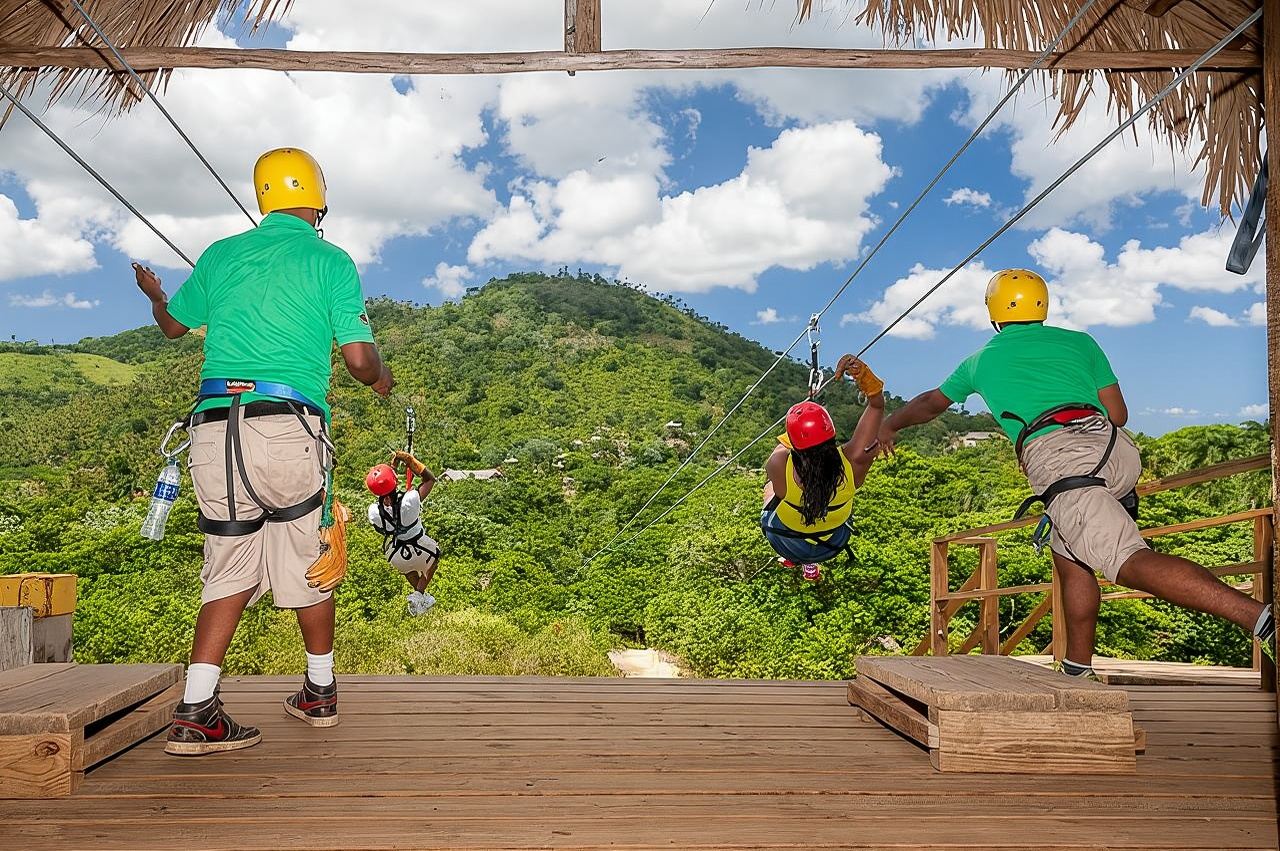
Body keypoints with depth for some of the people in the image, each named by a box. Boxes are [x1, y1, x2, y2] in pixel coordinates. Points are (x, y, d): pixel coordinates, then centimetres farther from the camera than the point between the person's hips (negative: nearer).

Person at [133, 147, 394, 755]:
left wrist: (153, 294, 53)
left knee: (231, 569, 12)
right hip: (287, 430, -3)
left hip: (212, 430, 3)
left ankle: (194, 713, 4)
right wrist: (381, 379, 20)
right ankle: (320, 692, 28)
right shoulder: (332, 261, 3)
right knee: (306, 564, 13)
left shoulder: (221, 254, 14)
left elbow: (173, 325, 31)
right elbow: (360, 360, -3)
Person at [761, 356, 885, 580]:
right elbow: (876, 405, -22)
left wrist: (787, 440, 5)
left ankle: (790, 558, 34)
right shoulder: (854, 461, -33)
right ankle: (810, 563, 32)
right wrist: (863, 374, -36)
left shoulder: (779, 466, -38)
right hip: (834, 546, 1)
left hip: (786, 543, -1)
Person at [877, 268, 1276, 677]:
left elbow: (930, 403, 42)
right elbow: (1118, 415, 24)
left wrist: (889, 426, 59)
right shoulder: (1079, 341, 26)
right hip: (1117, 447, 5)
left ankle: (1260, 616, -34)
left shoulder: (980, 360, 26)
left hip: (1056, 459, -4)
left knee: (1134, 563, -17)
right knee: (1069, 558, 23)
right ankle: (1077, 669, 21)